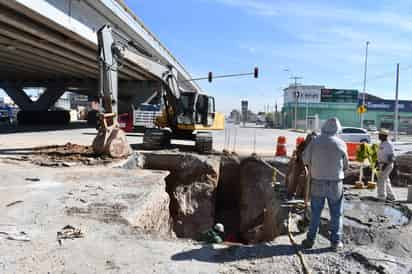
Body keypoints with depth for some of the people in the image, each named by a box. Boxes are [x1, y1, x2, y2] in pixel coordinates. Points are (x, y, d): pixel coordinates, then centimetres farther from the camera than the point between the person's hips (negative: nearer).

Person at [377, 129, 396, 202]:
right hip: (382, 164, 9)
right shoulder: (382, 144, 12)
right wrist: (378, 163, 18)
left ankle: (381, 196, -2)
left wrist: (385, 165, -24)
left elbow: (391, 156, -20)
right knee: (385, 180, 13)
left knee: (381, 179, -9)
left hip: (387, 165, -9)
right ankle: (391, 196, 21)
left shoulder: (389, 144, -16)